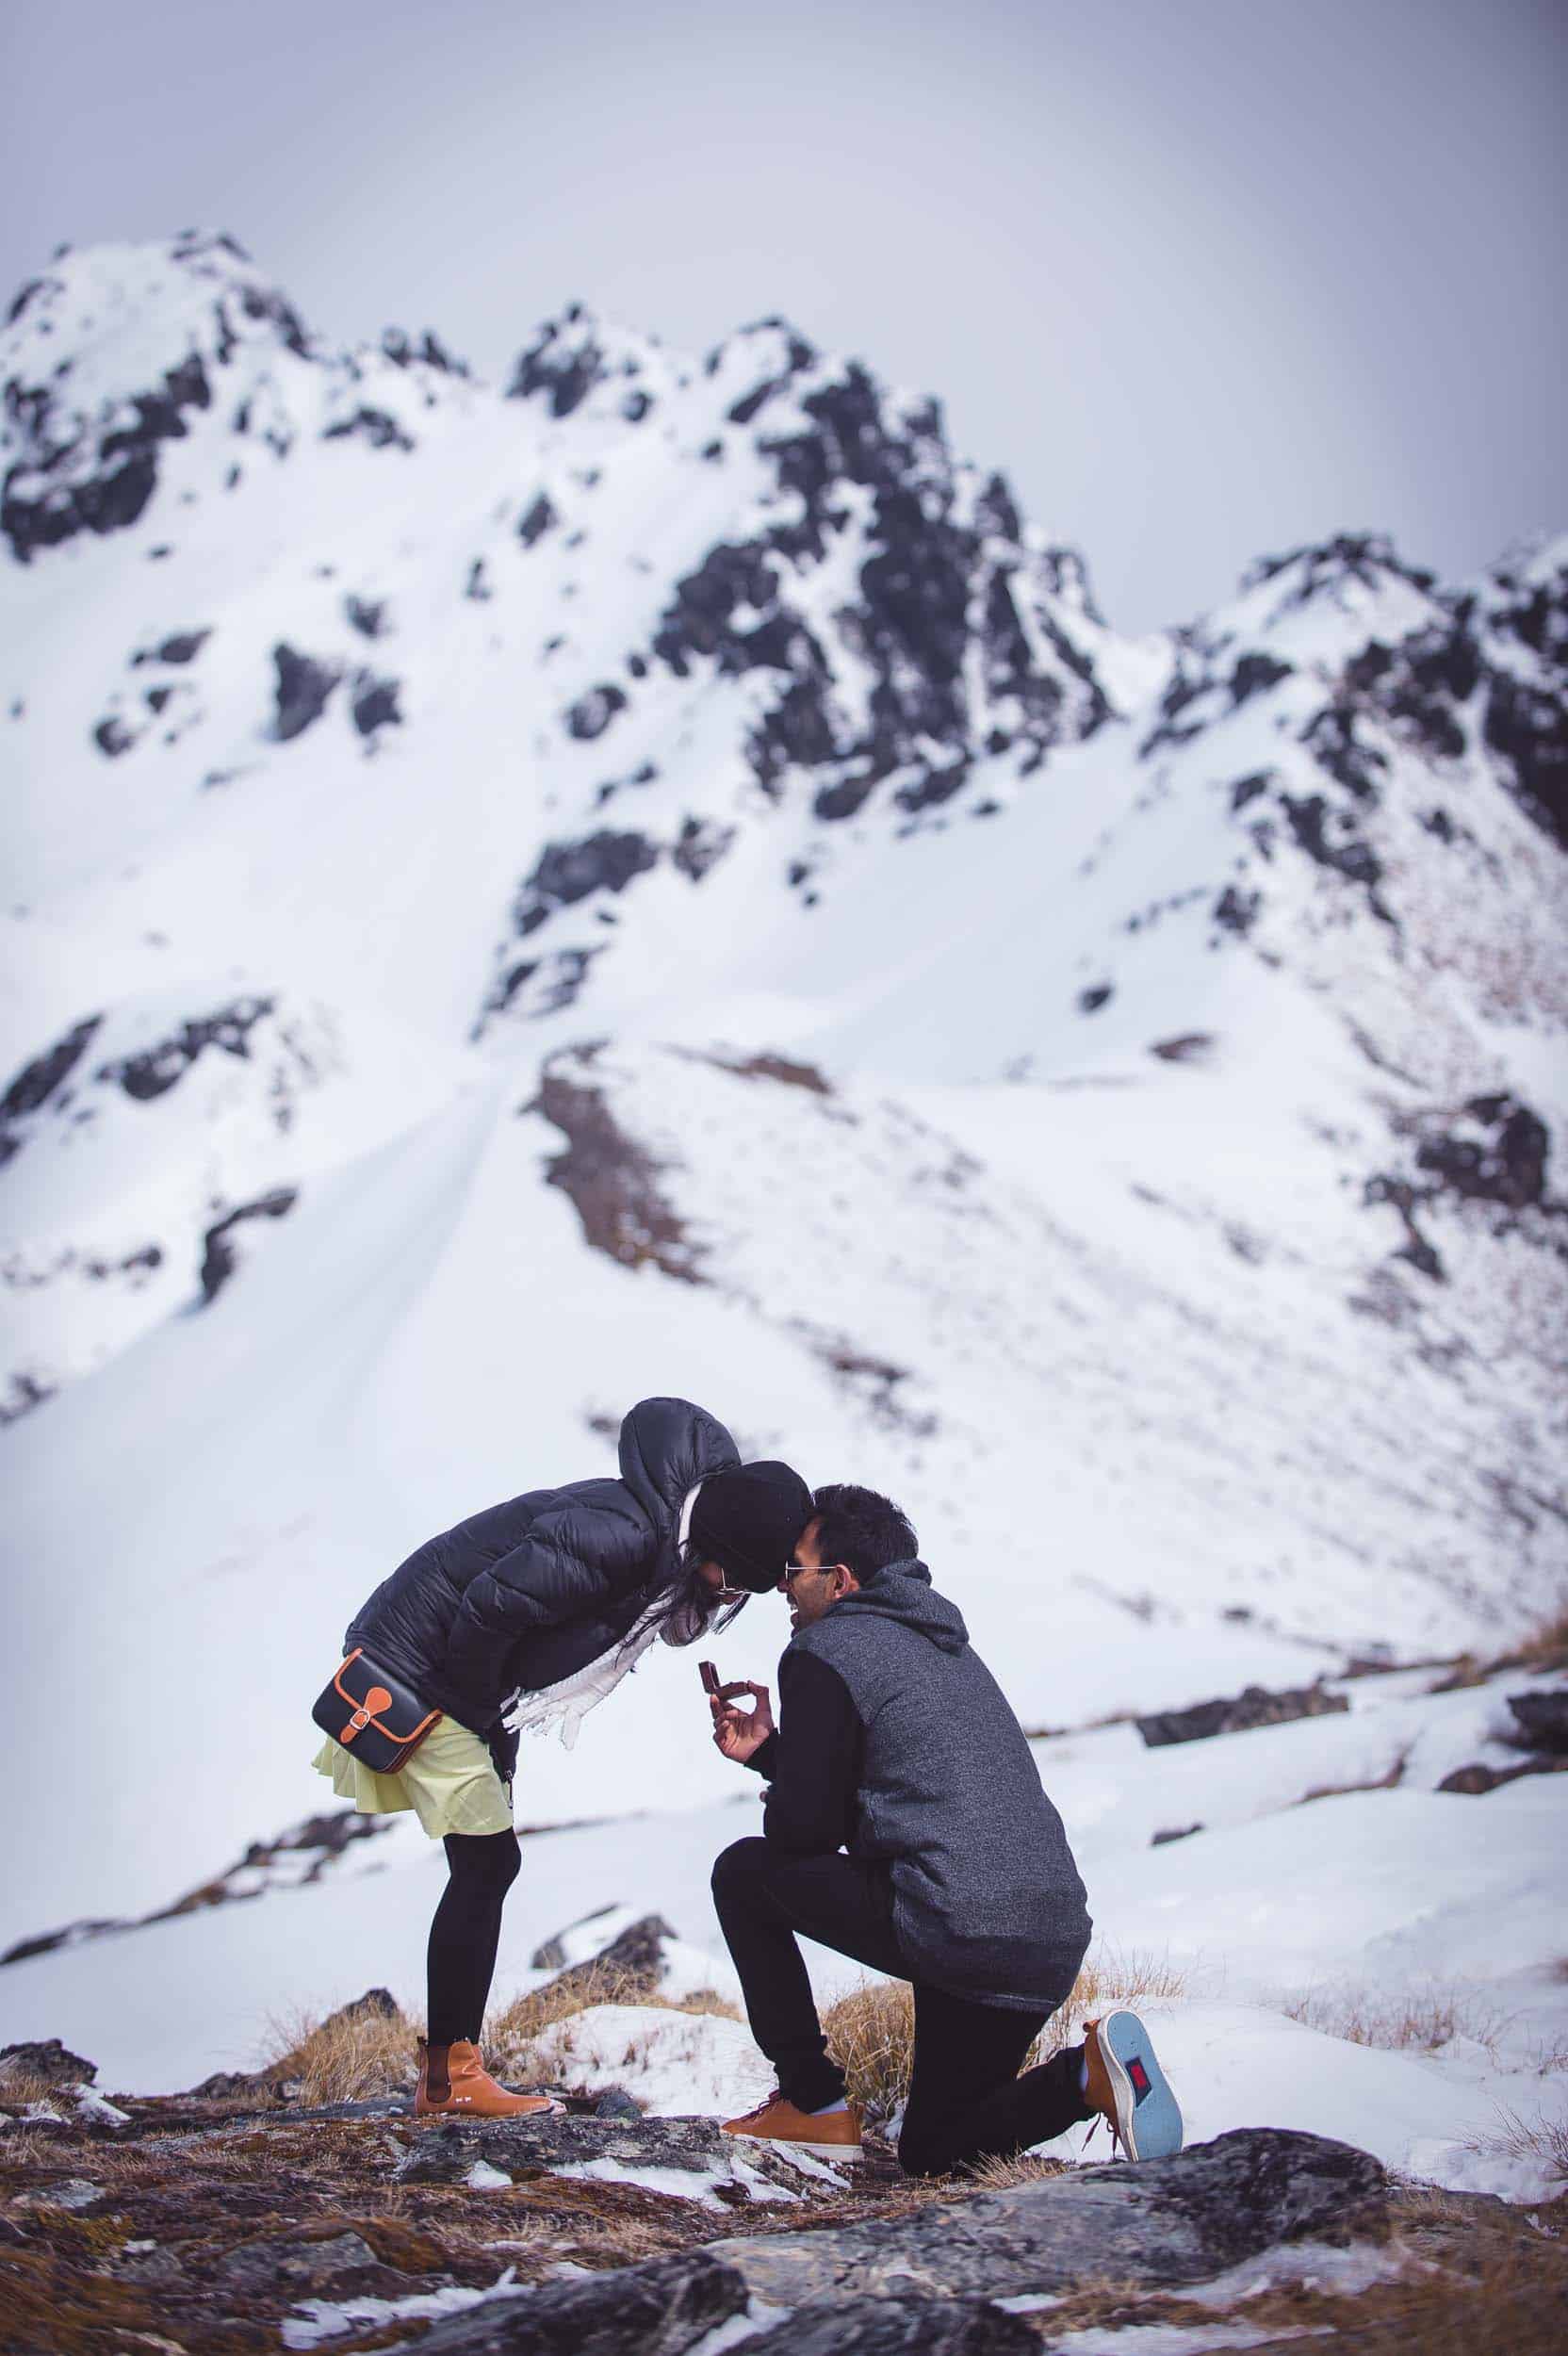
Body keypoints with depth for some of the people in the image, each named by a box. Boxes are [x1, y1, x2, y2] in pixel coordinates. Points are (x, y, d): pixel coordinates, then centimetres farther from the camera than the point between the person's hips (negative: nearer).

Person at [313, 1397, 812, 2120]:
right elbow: (487, 1608, -31)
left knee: (485, 1869, 11)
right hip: (418, 1663, -10)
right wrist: (483, 1721, -16)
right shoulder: (619, 1538, -31)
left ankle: (447, 2067, 16)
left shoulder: (667, 1546, -1)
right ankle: (450, 2075, -3)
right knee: (486, 1865, -9)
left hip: (466, 1676, 10)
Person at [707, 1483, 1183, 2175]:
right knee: (931, 2153, 22)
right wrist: (769, 1752, 29)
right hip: (1054, 1946, 9)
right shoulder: (943, 1645, 24)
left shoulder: (826, 1651, -3)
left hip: (952, 1931, -9)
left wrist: (773, 1807, 19)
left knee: (744, 1871, 11)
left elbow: (809, 1827, -3)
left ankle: (813, 2102, 8)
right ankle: (1083, 2074, -3)